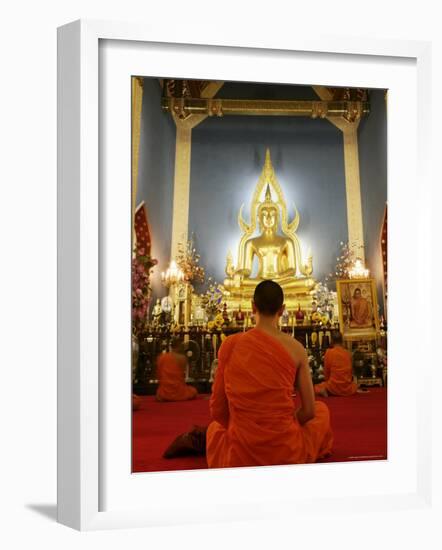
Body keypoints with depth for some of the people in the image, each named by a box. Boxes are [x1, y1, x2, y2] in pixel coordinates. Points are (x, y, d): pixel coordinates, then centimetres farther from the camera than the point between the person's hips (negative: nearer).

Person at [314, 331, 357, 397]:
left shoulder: (329, 352, -9)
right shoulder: (348, 353, 2)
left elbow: (326, 372, -2)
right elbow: (351, 371, 12)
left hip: (334, 387, -3)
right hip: (347, 388, 3)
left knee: (316, 388, 23)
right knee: (354, 385, 37)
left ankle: (325, 390, -6)